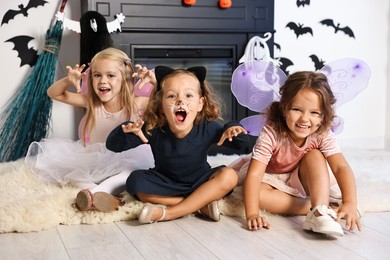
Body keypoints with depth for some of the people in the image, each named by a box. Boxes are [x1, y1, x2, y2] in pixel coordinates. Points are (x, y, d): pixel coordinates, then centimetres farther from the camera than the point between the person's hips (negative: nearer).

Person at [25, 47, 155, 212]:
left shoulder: (135, 105, -8)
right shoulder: (90, 103, 0)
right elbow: (53, 93, 8)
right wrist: (68, 81, -10)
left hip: (121, 167, -3)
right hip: (90, 164, 4)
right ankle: (91, 188, -34)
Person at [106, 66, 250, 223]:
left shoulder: (208, 128, -19)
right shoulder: (154, 130, -20)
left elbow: (242, 145, -9)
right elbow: (113, 145, -17)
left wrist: (233, 130, -32)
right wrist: (126, 131, -40)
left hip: (199, 183, 0)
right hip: (166, 184, 0)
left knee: (229, 176, -27)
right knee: (135, 181, -27)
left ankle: (167, 213, -28)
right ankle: (201, 206, -22)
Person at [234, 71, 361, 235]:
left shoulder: (322, 135, -24)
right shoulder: (271, 134, -33)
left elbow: (341, 167, -31)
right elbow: (254, 174, -38)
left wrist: (350, 203, -47)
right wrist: (252, 214, -48)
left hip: (300, 181, 2)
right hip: (271, 179, -1)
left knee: (315, 156, -27)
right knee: (256, 193, -34)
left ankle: (319, 212, -37)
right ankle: (316, 207, -28)